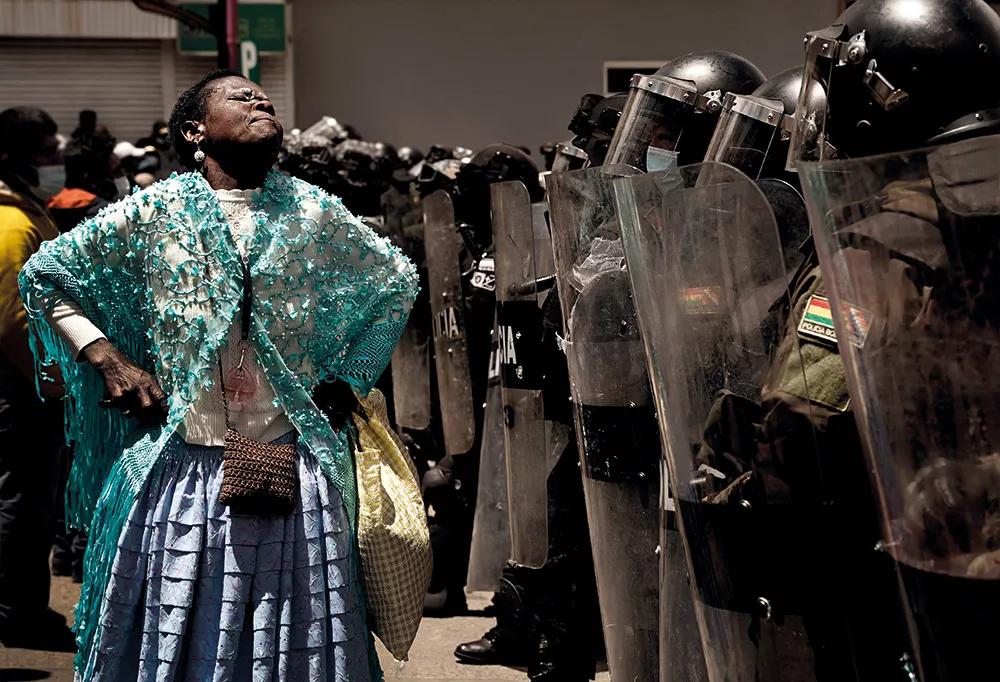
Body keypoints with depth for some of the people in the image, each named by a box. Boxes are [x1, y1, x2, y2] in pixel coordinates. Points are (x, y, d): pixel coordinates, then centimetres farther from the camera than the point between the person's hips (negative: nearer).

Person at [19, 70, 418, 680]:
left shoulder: (315, 212, 6)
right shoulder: (152, 212, 2)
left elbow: (398, 283, 19)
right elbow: (43, 274, 9)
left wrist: (348, 383, 12)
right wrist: (107, 360, -1)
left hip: (292, 471, 1)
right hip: (179, 471, -1)